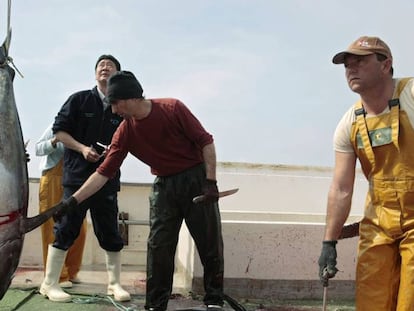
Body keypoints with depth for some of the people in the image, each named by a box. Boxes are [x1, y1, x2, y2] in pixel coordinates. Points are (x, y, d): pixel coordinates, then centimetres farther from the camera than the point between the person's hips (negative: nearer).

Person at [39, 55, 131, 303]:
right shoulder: (79, 100, 2)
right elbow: (59, 131, 1)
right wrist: (82, 148, -12)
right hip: (77, 175, -3)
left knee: (110, 232, 8)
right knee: (66, 229, -2)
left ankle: (114, 284, 19)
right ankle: (50, 284, 6)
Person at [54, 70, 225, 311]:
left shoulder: (173, 108, -16)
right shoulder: (125, 132, -5)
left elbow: (205, 141, -12)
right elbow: (104, 172, -5)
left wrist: (211, 181, -17)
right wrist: (75, 199, -12)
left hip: (196, 179, -3)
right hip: (164, 185, 4)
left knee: (210, 243, 0)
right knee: (158, 247, -1)